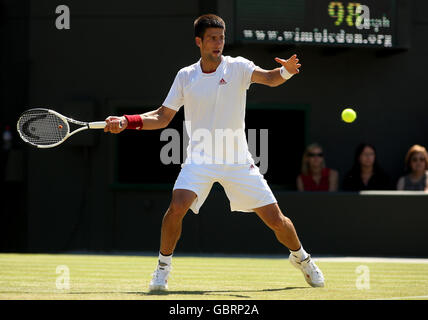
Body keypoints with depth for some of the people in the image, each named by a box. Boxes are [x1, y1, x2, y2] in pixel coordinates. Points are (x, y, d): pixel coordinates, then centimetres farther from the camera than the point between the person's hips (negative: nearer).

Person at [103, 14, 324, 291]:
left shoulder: (237, 67, -4)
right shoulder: (185, 77, 3)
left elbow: (270, 78, -22)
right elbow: (162, 117, 8)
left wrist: (287, 71, -44)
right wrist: (127, 121, -5)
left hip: (238, 162, 0)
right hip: (200, 161, 0)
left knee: (275, 220, 0)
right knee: (177, 207, -25)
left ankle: (301, 258, 31)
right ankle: (163, 267, -5)